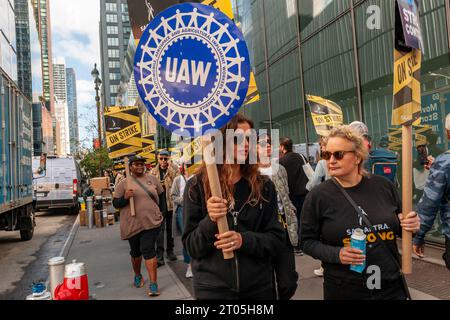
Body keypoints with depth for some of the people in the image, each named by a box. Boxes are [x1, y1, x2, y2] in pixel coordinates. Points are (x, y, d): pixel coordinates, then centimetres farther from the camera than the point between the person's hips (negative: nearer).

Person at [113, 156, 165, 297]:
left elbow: (161, 196, 16)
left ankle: (153, 283, -5)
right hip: (133, 224, 1)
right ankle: (137, 275, 41)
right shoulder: (124, 183, 0)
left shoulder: (152, 179, 5)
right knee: (135, 251, 17)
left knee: (148, 250, -9)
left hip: (151, 222, -1)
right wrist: (125, 197, -19)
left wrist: (159, 212, 11)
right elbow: (115, 204, -1)